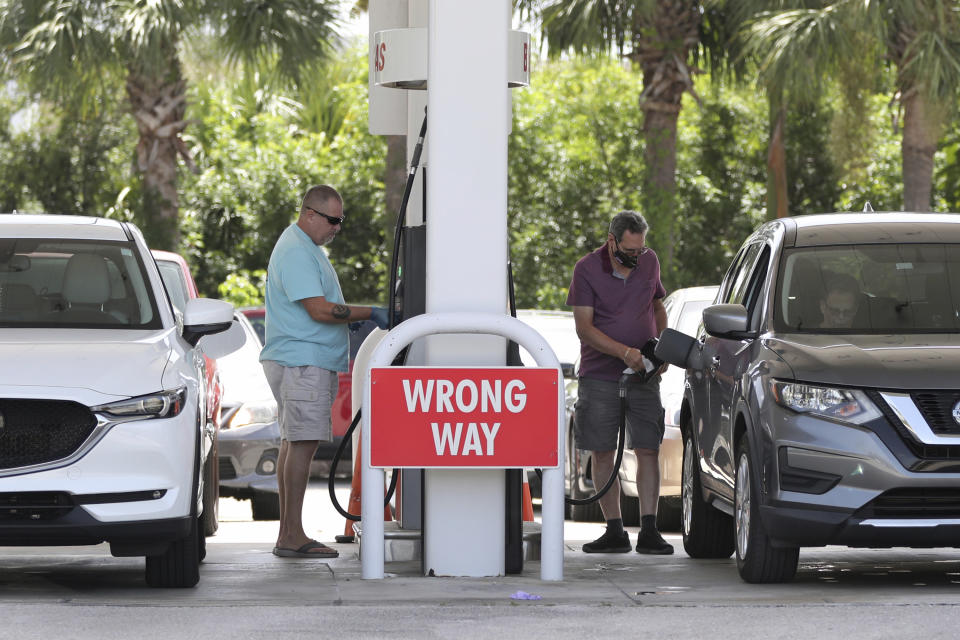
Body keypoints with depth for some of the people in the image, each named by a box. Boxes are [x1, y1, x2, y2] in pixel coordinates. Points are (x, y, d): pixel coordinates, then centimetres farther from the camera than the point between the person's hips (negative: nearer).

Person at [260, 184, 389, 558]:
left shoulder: (307, 247, 20)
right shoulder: (295, 251, -15)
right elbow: (319, 310, -22)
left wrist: (357, 320, 12)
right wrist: (371, 314, -17)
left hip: (310, 362, 11)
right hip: (301, 361, -11)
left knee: (294, 443, 10)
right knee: (302, 443, -13)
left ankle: (287, 534, 12)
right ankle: (293, 536, -16)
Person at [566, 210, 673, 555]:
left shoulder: (649, 262, 5)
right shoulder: (587, 269, -7)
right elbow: (584, 327, -11)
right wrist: (625, 352, -22)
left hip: (643, 376, 2)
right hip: (599, 376, -2)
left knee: (648, 450, -5)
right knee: (603, 454, -1)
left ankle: (648, 530, -5)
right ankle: (614, 531, 6)